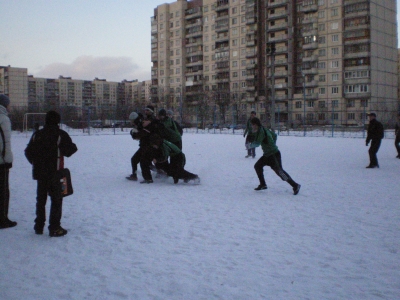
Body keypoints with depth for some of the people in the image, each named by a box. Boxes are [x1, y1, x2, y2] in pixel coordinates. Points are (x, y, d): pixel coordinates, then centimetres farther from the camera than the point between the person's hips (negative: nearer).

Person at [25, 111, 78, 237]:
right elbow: (69, 150, -12)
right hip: (55, 173, -5)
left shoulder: (37, 134, 6)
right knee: (56, 199, 2)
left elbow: (28, 152, 9)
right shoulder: (60, 134, -11)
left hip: (40, 173, 5)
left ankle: (39, 226, 23)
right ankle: (54, 228, -1)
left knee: (41, 199, 16)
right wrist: (73, 147, 9)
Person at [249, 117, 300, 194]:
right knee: (257, 166, 13)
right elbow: (274, 135, 27)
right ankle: (263, 184, 21)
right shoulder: (264, 130, 13)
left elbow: (257, 143, -20)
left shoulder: (261, 131, -16)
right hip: (267, 155, 10)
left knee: (279, 171, -13)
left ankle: (295, 185, -10)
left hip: (274, 154, -10)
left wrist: (250, 145, -1)